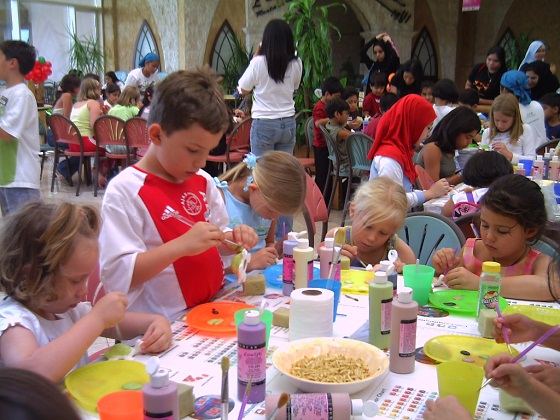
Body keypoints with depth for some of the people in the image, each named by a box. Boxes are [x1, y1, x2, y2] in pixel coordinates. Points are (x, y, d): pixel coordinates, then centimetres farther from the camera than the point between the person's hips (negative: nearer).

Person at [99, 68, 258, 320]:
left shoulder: (203, 182, 12)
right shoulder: (124, 190, -10)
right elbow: (116, 275, -16)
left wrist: (234, 238, 2)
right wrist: (182, 245, -25)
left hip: (212, 313, 7)